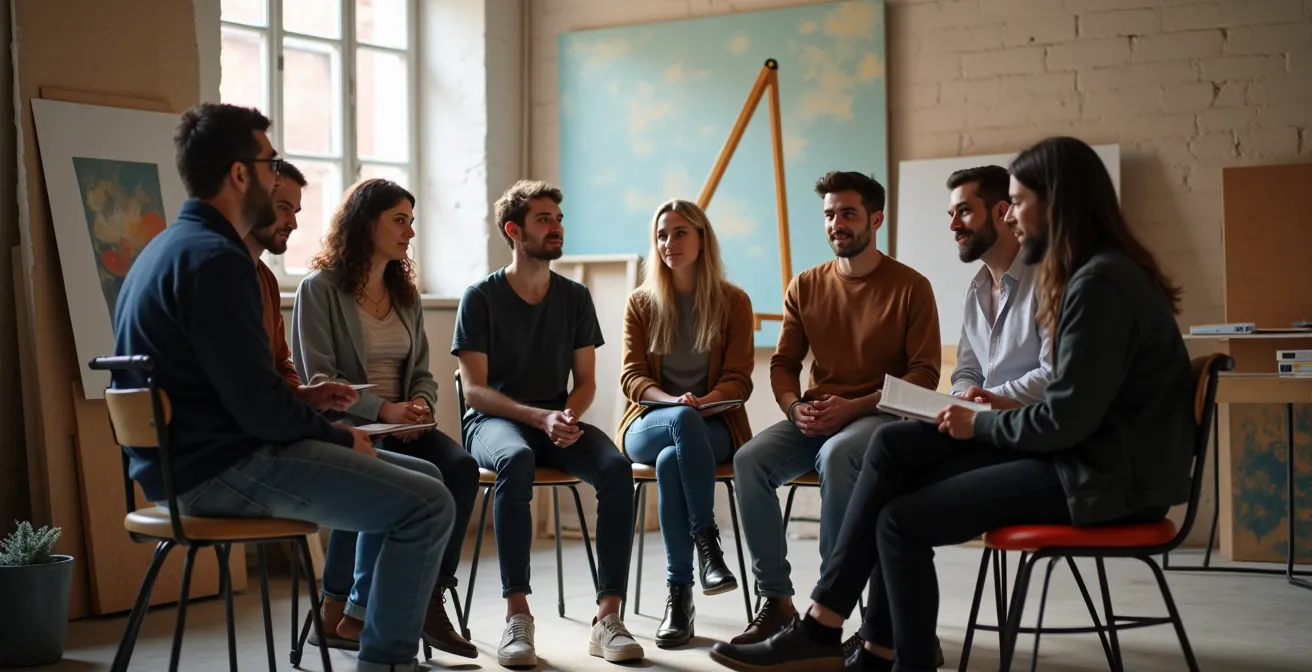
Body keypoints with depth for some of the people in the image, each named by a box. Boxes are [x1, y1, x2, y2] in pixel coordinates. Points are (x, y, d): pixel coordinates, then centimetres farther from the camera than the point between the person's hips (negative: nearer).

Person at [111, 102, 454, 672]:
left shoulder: (170, 247, 15)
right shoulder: (215, 259, -18)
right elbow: (258, 407, -22)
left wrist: (301, 397, 15)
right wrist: (339, 437, -6)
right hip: (222, 469, -11)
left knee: (418, 477, 18)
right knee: (428, 505, -15)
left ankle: (353, 609, 24)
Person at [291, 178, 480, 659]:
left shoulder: (406, 294, 18)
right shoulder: (319, 289, -3)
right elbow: (317, 380, -10)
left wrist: (419, 405, -7)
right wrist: (383, 409, -21)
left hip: (400, 426, 6)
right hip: (341, 426, -6)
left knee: (461, 467, -25)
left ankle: (430, 599, -20)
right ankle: (348, 611, -19)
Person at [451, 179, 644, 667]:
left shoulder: (575, 298, 9)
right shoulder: (481, 297, -2)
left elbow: (586, 381, 10)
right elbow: (474, 390, -7)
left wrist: (569, 416, -14)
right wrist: (541, 418, -21)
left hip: (559, 420, 4)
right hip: (494, 420, -3)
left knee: (616, 468, -28)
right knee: (517, 460, -39)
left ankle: (608, 616, -27)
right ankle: (517, 616, -36)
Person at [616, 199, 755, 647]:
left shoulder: (733, 302, 6)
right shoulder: (641, 303, 10)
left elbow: (738, 380, -1)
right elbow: (631, 377, 1)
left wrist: (703, 402, -23)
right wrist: (673, 403, -21)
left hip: (715, 426, -1)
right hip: (649, 424, 1)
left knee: (671, 461, -37)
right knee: (683, 422, -38)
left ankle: (679, 594, -33)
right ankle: (708, 542, -37)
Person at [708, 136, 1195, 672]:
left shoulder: (1101, 281, -18)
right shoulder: (1094, 271, 14)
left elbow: (1067, 420, -21)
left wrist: (980, 425, -6)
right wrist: (1011, 409, 5)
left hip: (1107, 473, -10)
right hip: (1088, 448, 10)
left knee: (903, 519, -10)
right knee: (895, 445, 0)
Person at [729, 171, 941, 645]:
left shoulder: (909, 286, -2)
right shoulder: (805, 287, 11)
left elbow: (925, 374, -6)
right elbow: (783, 364, 12)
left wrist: (854, 406, -18)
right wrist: (795, 408, -11)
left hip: (880, 415, -4)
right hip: (814, 418, 4)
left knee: (836, 456, -38)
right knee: (750, 459, -25)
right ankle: (776, 599, -19)